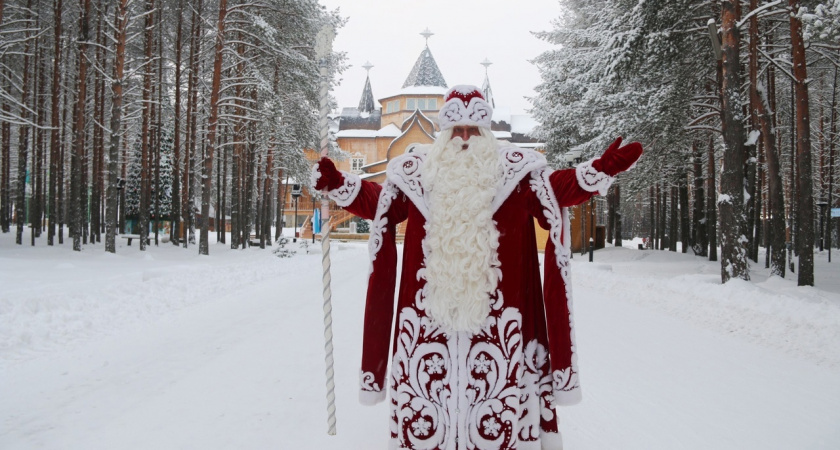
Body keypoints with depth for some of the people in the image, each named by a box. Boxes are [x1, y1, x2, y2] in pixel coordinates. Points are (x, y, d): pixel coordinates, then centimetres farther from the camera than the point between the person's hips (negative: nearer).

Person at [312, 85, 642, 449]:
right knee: (426, 379, 4)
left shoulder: (513, 168, 8)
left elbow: (557, 188, 4)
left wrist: (600, 171, -8)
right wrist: (339, 185, 6)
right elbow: (378, 202, 16)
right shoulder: (416, 170, 11)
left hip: (494, 308, -1)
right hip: (428, 309, 1)